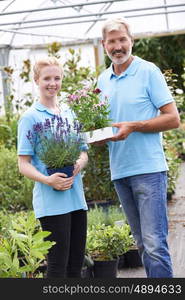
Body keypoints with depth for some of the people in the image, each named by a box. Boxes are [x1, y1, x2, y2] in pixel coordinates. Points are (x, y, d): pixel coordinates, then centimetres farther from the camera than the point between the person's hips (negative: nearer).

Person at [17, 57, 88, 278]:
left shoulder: (69, 113, 13)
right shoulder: (30, 117, -4)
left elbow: (83, 152, 17)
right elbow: (23, 164, -7)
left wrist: (78, 165, -7)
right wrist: (48, 180, -24)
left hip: (76, 197, 6)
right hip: (51, 201, -6)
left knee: (76, 263, 10)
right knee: (58, 264, -6)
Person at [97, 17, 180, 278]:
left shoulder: (148, 71, -4)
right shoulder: (103, 80, 13)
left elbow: (173, 119, -7)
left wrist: (133, 126, -17)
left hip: (148, 168, -6)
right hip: (119, 171, 6)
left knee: (155, 244, -11)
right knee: (143, 244, 11)